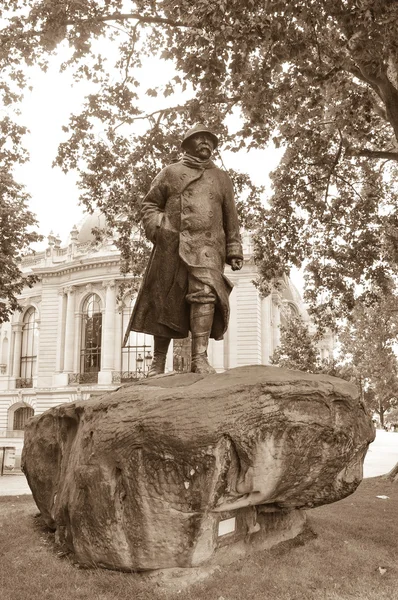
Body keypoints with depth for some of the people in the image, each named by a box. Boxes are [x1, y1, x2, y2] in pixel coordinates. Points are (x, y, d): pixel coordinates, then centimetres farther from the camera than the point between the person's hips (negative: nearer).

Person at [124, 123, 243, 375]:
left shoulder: (222, 179, 21)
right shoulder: (171, 172, 16)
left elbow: (231, 220, 19)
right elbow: (149, 204, 13)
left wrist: (234, 251, 11)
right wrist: (156, 227, -7)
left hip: (207, 247, 1)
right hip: (171, 247, 0)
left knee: (205, 292, -23)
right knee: (165, 303, 2)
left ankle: (200, 358, -26)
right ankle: (158, 362, 13)